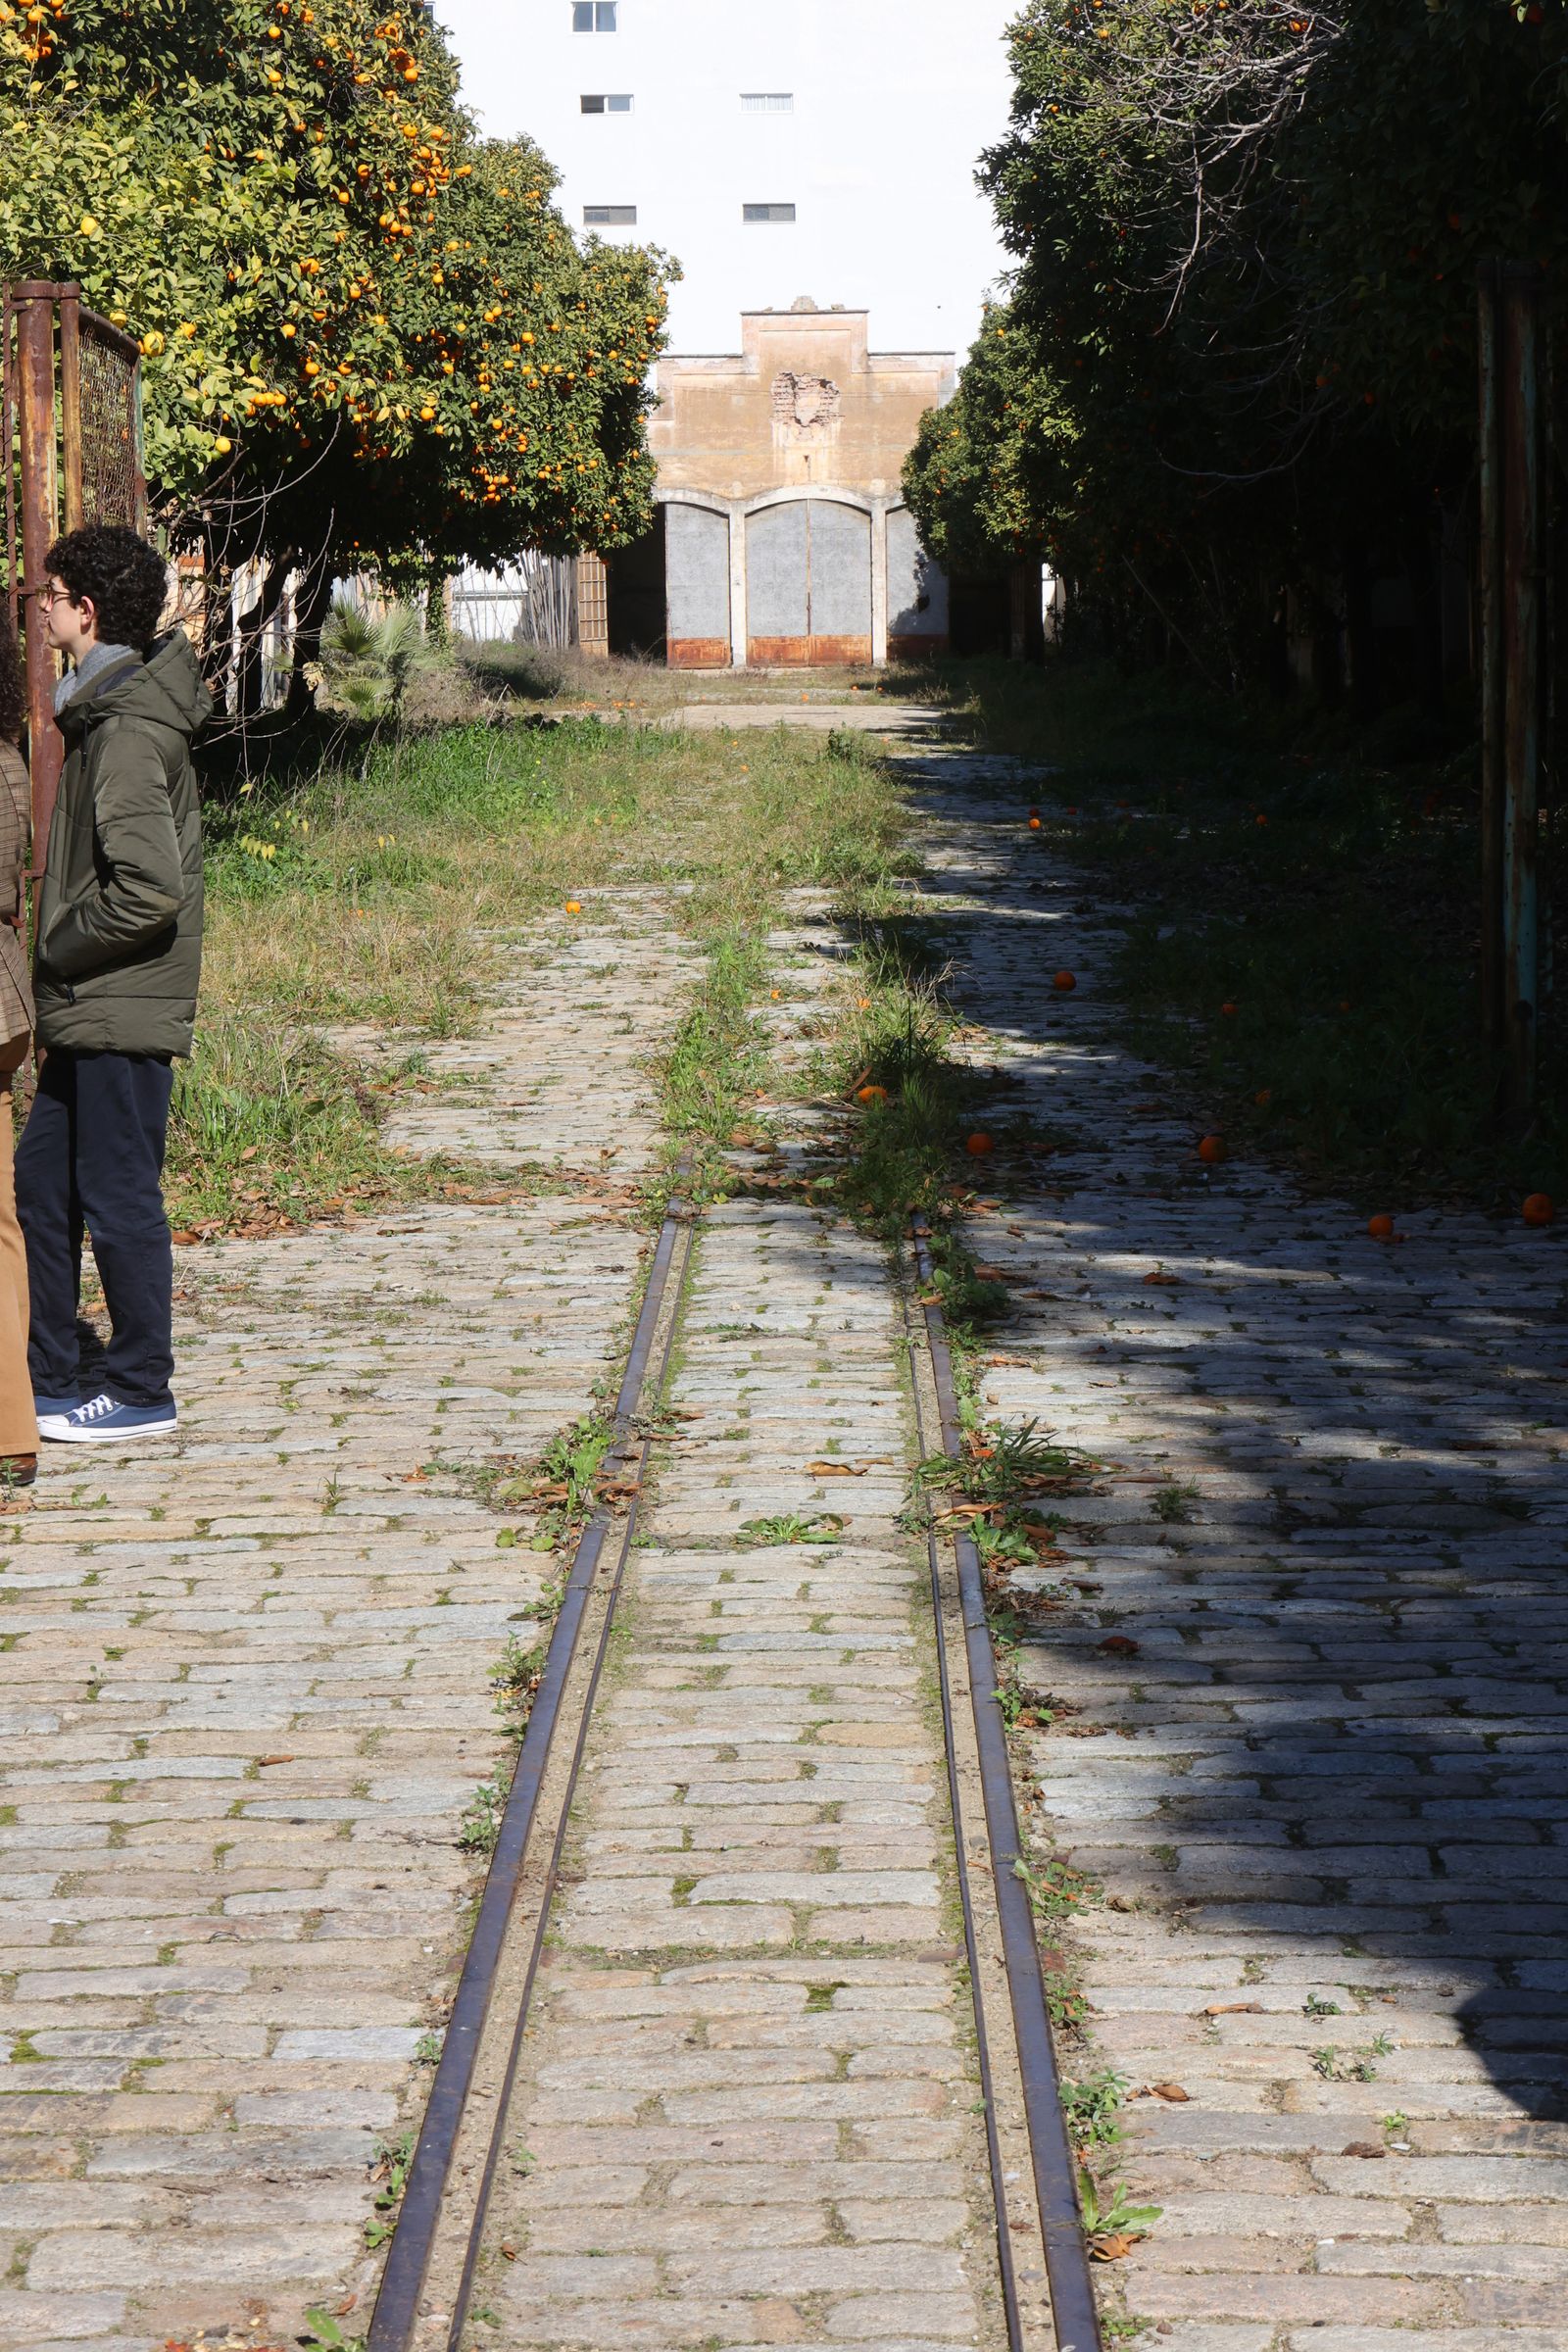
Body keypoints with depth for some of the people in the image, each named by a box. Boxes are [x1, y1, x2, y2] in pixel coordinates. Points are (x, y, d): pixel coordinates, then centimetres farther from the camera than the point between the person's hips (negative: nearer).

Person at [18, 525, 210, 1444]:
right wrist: (59, 956, 12)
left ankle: (143, 1393, 10)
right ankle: (50, 1380, 24)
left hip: (121, 1015, -10)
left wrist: (57, 947, -14)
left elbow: (149, 888, -27)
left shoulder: (127, 731, -19)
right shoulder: (111, 708, 12)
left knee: (120, 1199, 0)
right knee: (43, 1185, 15)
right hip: (93, 1009, 10)